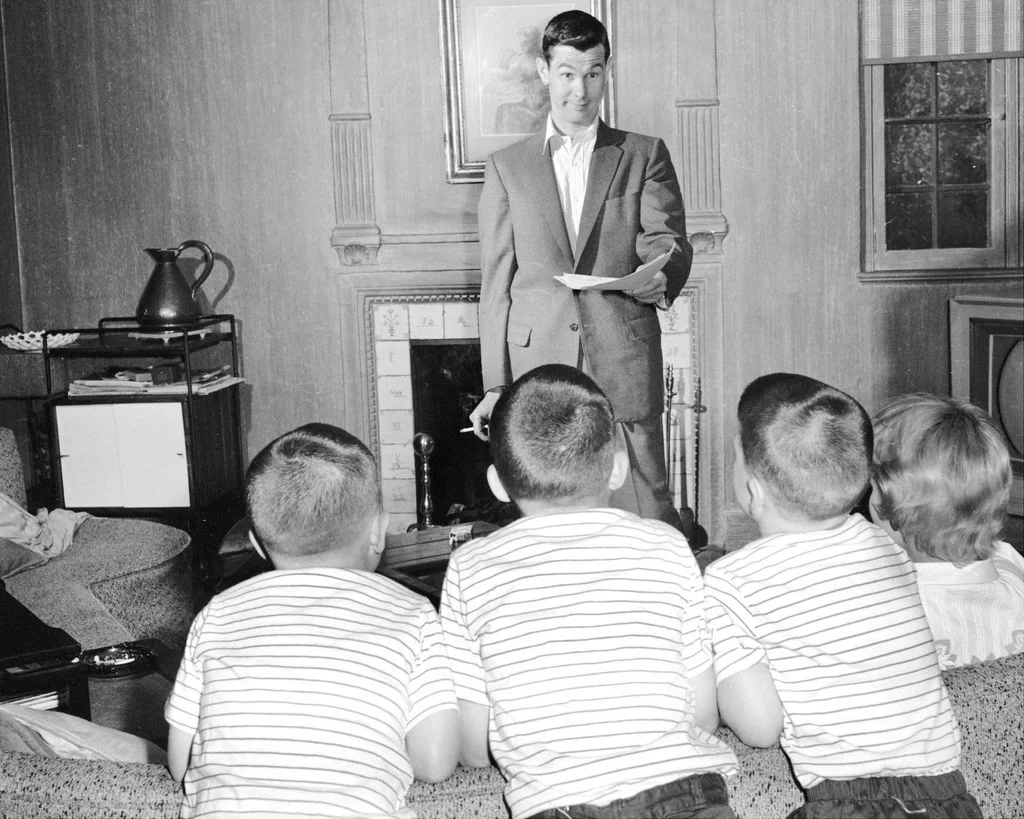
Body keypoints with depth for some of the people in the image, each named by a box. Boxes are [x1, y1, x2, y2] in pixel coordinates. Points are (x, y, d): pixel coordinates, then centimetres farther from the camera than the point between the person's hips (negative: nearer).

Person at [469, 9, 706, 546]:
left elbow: (668, 240, 1)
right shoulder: (506, 167, 13)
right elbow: (496, 283, 10)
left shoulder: (645, 156, 12)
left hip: (626, 369, -1)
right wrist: (494, 386, 5)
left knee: (648, 525, -3)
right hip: (537, 369, 1)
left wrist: (660, 277, -24)